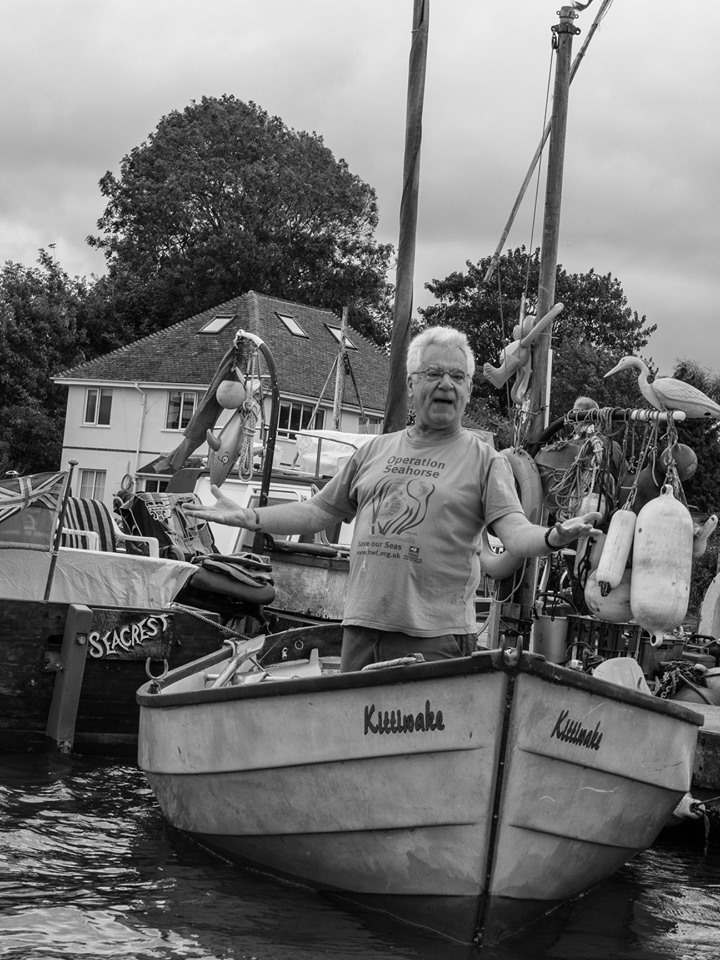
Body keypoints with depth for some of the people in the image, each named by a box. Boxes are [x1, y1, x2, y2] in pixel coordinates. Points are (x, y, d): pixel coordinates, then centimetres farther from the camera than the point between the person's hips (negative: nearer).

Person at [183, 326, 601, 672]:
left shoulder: (486, 460, 3)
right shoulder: (375, 450, 16)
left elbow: (516, 533, -9)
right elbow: (319, 512, 19)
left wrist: (552, 537, -31)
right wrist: (249, 518, 11)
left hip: (436, 636, -4)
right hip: (363, 626, 4)